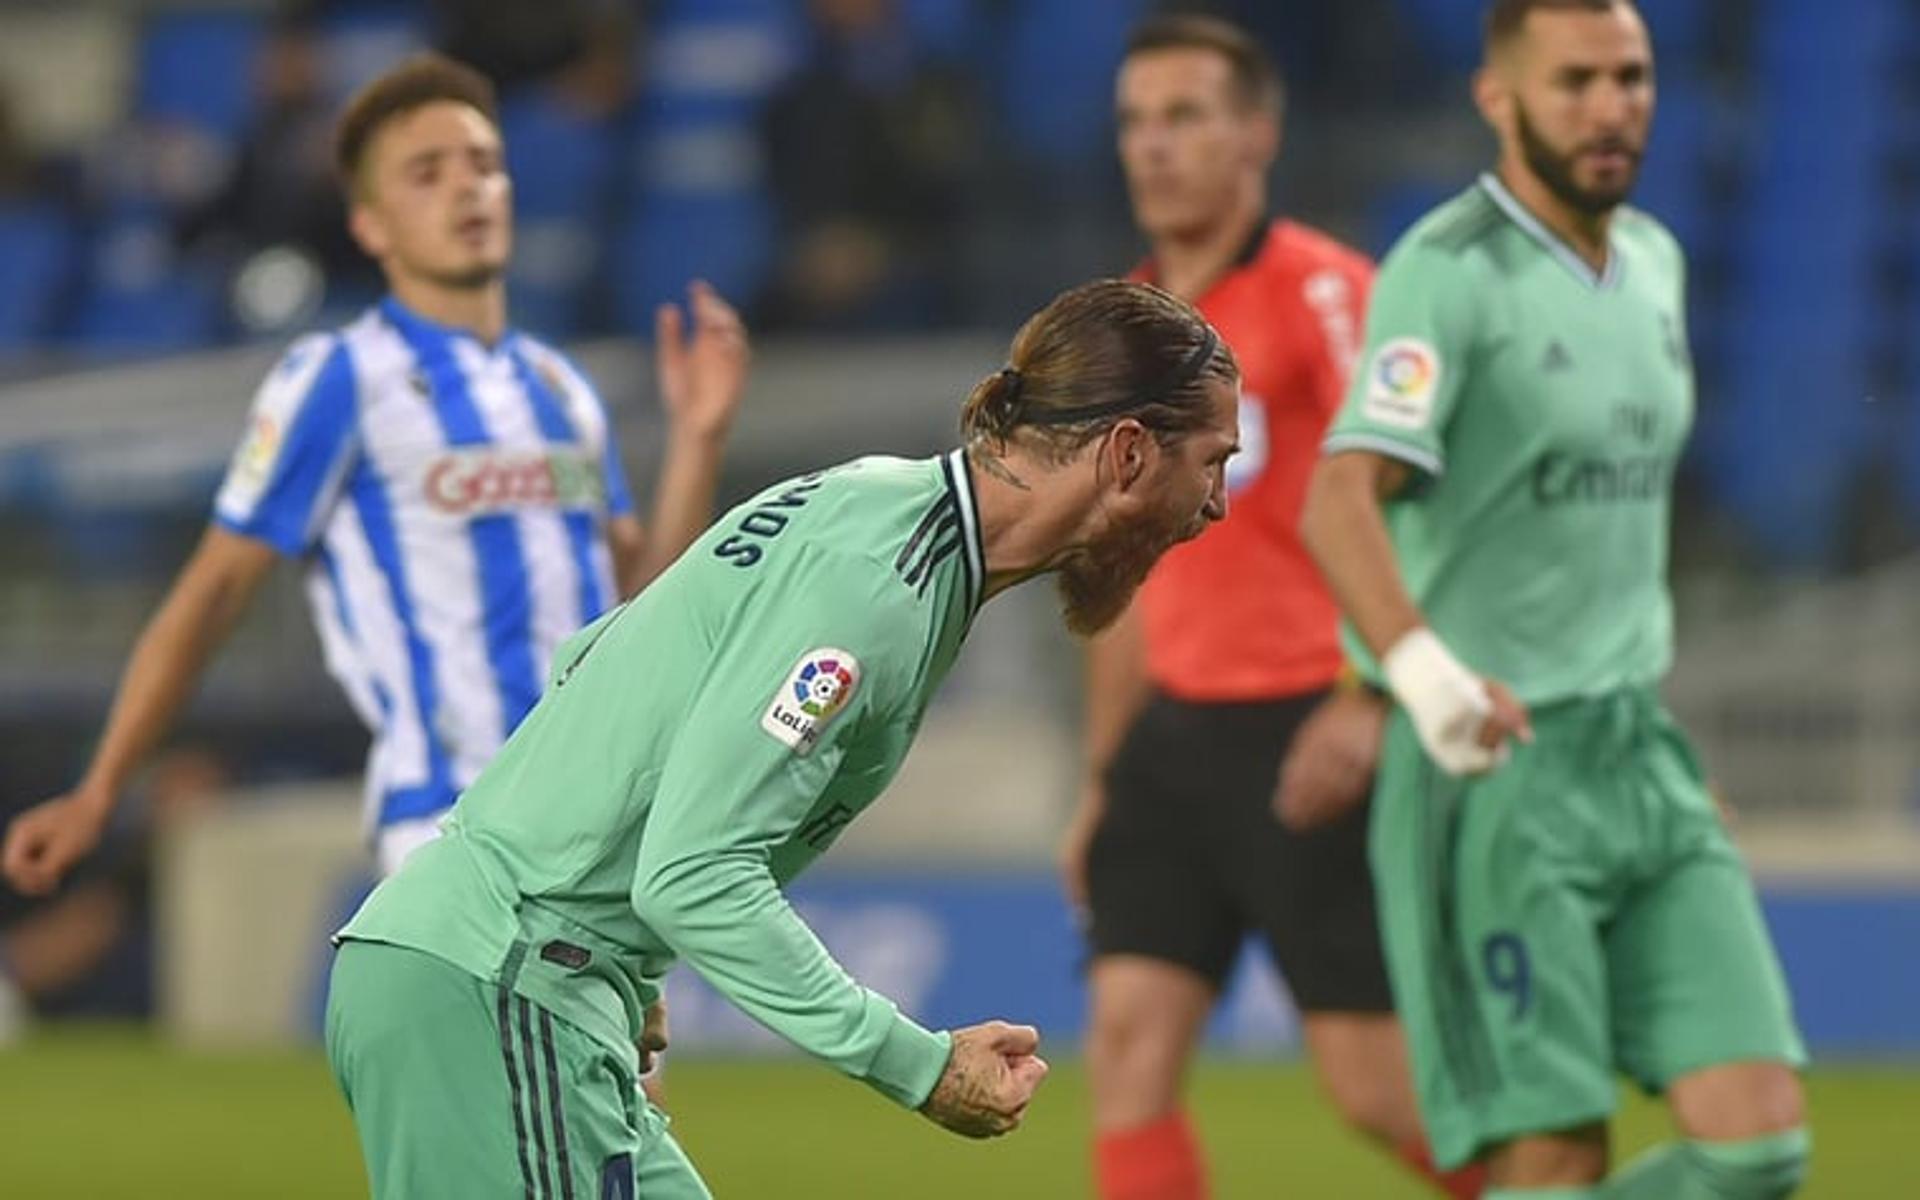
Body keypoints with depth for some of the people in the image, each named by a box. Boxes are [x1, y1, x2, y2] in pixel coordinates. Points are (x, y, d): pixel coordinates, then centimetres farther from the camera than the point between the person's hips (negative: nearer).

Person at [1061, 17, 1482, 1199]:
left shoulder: (1320, 291, -9)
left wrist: (1365, 705, -27)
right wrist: (1103, 776, 20)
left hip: (1312, 737, -7)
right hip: (1179, 734, 7)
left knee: (1376, 1084, -5)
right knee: (1129, 1044, -6)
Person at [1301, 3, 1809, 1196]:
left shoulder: (1653, 262, 12)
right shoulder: (1448, 270, -12)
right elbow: (1341, 502, -26)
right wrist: (1423, 670, -42)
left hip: (1642, 760, 7)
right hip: (1491, 773, -7)